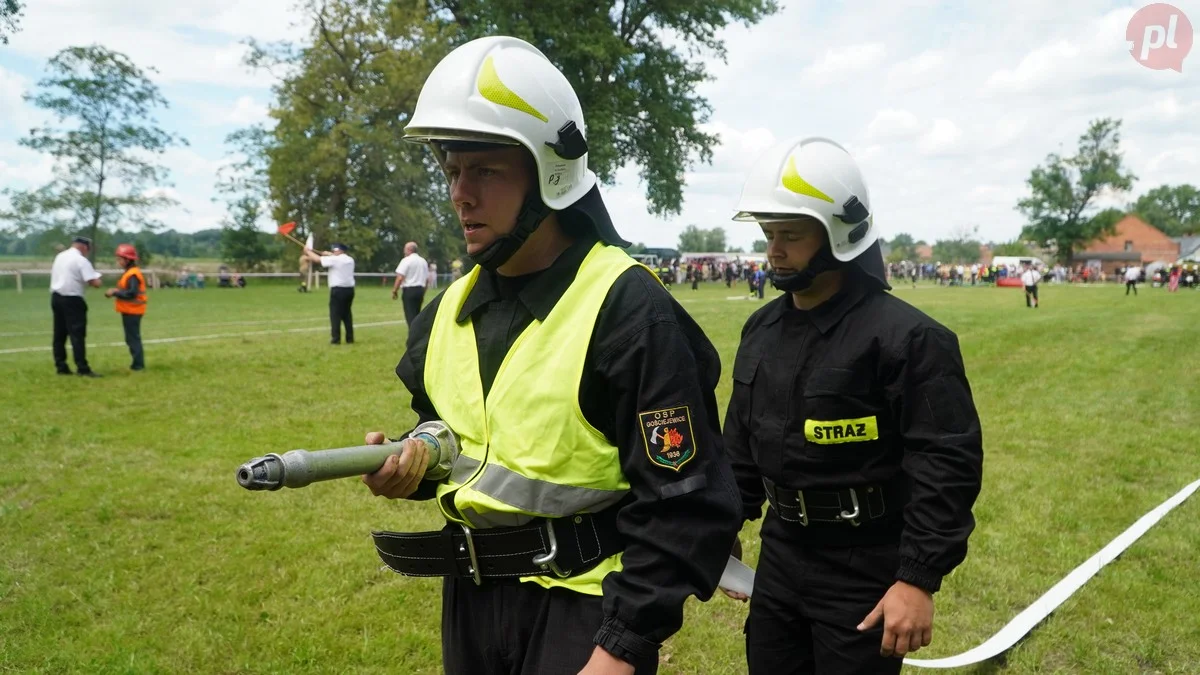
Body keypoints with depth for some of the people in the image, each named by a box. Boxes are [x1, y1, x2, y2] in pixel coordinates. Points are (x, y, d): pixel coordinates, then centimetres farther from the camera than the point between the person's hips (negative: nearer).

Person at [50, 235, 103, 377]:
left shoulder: (59, 257, 13)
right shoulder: (81, 260, -11)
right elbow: (95, 283, -18)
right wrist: (96, 277, 4)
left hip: (56, 297, 8)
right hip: (72, 300, -8)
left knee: (59, 334, 12)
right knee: (77, 335, -8)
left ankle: (61, 367, 16)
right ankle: (83, 369, -9)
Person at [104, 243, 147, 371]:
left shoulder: (133, 274, -18)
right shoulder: (129, 273, 14)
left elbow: (131, 293, -25)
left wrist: (115, 292, -18)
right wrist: (116, 291, 1)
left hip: (132, 311, -10)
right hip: (130, 311, 10)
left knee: (133, 338, -7)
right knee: (132, 337, 15)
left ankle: (138, 364, -4)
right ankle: (138, 363, 21)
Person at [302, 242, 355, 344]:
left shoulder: (334, 260, -9)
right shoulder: (350, 260, 10)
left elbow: (317, 259, -2)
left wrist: (308, 251, 13)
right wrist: (329, 254, 33)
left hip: (338, 290, -7)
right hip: (349, 289, 7)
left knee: (335, 314, -2)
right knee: (347, 313, 14)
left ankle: (336, 339, -6)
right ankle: (350, 338, 13)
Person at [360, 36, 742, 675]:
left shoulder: (627, 309, -19)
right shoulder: (449, 311, 3)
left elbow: (685, 507, -19)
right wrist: (411, 463, -5)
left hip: (584, 605, -7)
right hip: (469, 597, 7)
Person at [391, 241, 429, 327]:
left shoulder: (406, 260, -7)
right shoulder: (423, 261, 13)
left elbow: (400, 277, -15)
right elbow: (427, 279, 16)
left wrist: (394, 290, -8)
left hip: (409, 290, -7)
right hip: (420, 290, 7)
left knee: (410, 317, -6)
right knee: (416, 315, 15)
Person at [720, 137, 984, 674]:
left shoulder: (904, 337, -18)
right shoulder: (762, 329, 5)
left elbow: (947, 464, -19)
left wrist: (919, 579, -20)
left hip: (865, 571, -6)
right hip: (780, 557, 7)